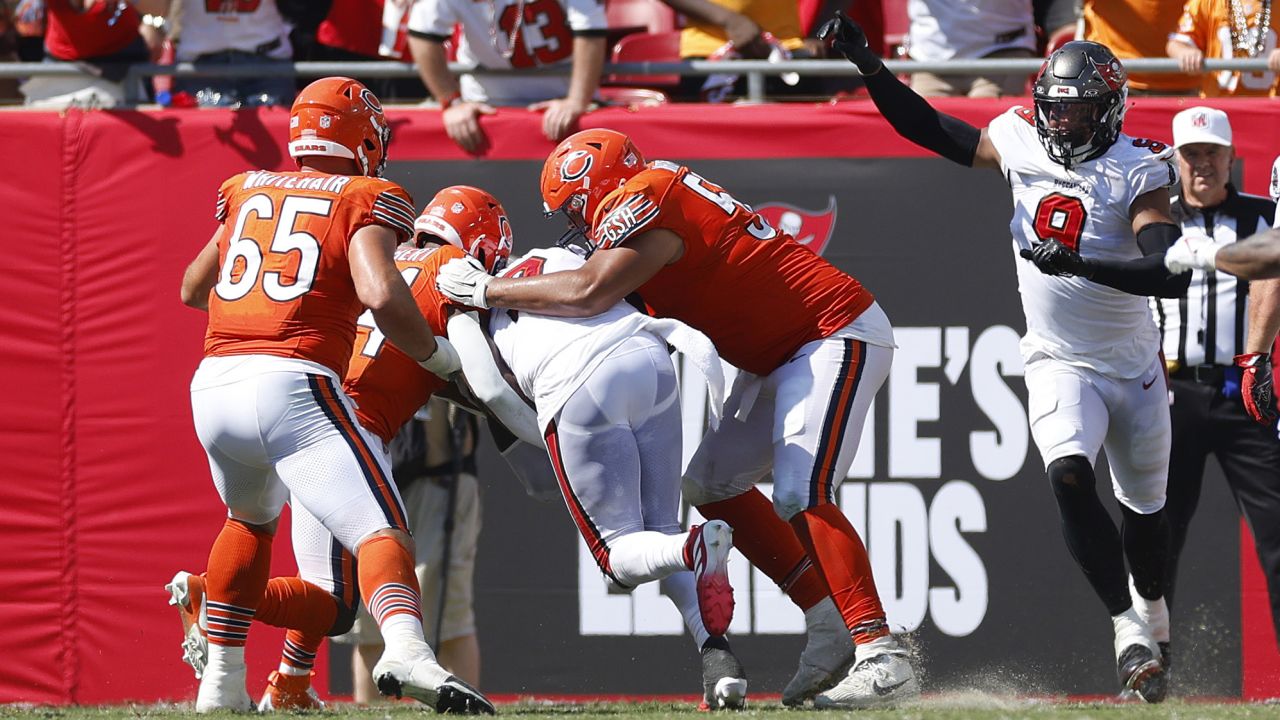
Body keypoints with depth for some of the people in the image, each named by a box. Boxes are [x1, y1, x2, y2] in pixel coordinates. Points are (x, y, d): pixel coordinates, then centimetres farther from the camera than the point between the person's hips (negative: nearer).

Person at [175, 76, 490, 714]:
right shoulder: (365, 200, 5)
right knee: (379, 530, -14)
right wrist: (438, 356, 3)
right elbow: (381, 295, -12)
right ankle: (405, 648, -43)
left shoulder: (246, 191, 22)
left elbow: (192, 290, 36)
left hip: (214, 383, 6)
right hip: (293, 385, -6)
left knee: (253, 517, 32)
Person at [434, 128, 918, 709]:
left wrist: (487, 290, -20)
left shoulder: (642, 201, -17)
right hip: (787, 353, 11)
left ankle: (883, 658, -25)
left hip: (838, 335, -11)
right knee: (710, 482, 11)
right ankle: (830, 629, 10)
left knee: (801, 494, -22)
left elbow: (589, 293, -31)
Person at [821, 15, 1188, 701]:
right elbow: (930, 129, 5)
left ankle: (1153, 609, 45)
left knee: (1144, 507, 15)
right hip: (1059, 365, 1)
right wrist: (866, 63, -6)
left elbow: (1171, 275, -31)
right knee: (1070, 476, -26)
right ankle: (1129, 628, -21)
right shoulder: (1021, 145, -5)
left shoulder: (1137, 173, -17)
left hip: (1133, 368, -1)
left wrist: (1080, 265, -42)